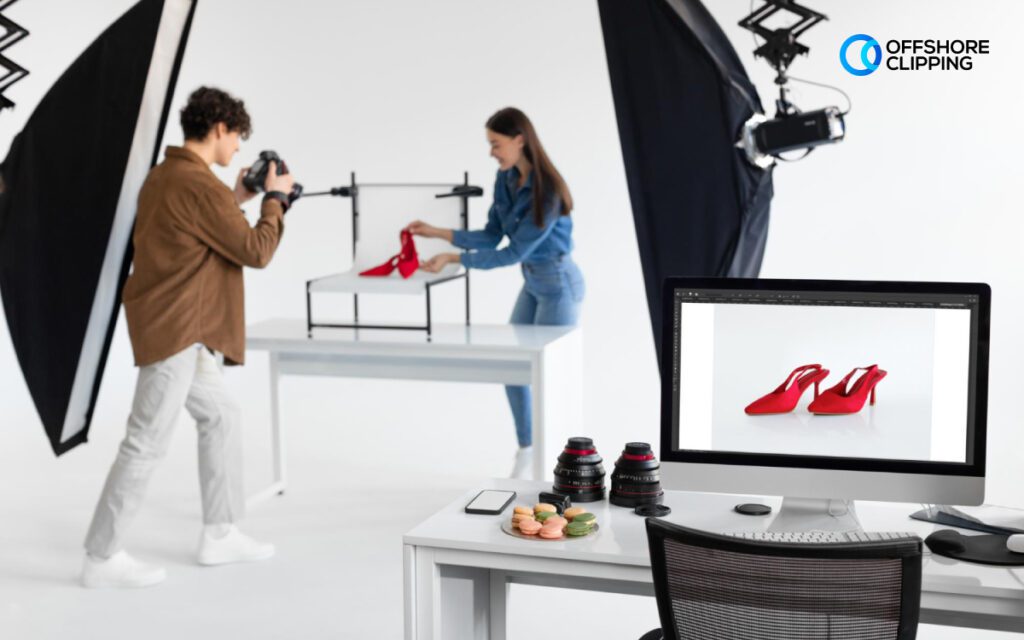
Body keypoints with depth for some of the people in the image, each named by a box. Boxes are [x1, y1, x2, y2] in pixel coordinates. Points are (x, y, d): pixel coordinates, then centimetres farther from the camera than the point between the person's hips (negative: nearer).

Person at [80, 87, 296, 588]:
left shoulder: (165, 174, 12)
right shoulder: (200, 185, -19)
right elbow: (255, 252, -15)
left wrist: (236, 200, 17)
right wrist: (275, 199, -2)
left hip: (181, 329, 11)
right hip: (174, 330, -11)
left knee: (221, 416, 17)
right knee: (147, 443, -4)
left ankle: (219, 535, 24)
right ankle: (102, 558, 6)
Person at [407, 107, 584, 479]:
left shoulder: (546, 190, -26)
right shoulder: (506, 179, -1)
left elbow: (514, 252, -24)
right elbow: (491, 237, 3)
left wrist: (454, 260, -24)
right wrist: (436, 233, -5)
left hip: (559, 284, -9)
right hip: (532, 284, 9)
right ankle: (527, 452, 26)